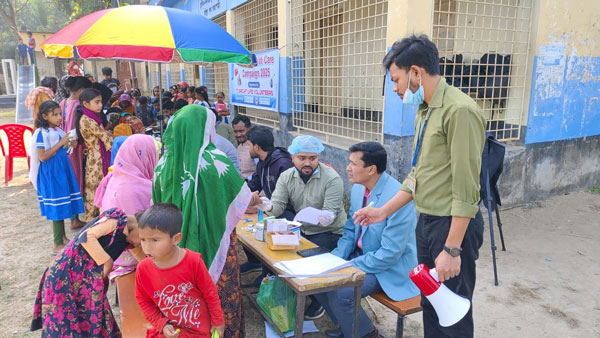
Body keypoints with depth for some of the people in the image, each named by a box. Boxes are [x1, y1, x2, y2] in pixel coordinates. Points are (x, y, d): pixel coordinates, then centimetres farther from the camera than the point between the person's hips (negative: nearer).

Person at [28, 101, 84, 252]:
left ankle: (63, 237, 26)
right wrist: (61, 143, -20)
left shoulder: (58, 130, 9)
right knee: (56, 206, -3)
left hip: (62, 170, 7)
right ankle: (58, 243, 5)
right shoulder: (41, 133, -13)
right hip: (50, 173, -7)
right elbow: (42, 157, -20)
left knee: (62, 205, 14)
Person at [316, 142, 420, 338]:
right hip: (361, 255, 8)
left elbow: (390, 254, -26)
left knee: (340, 291, -25)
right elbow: (350, 231, 9)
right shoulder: (358, 188, -2)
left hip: (390, 268, -8)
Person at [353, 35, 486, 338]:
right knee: (429, 303, 22)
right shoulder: (424, 112, 10)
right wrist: (384, 211, 11)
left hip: (452, 225, -9)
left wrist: (452, 248, -20)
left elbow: (466, 189, -21)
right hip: (426, 221, 9)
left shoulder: (459, 110, -20)